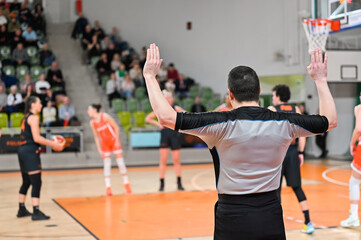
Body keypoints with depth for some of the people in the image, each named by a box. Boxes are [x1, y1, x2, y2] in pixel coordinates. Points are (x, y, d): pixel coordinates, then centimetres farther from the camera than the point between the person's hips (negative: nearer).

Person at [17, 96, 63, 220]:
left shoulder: (26, 118, 18)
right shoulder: (34, 118, -10)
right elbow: (36, 138, -17)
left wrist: (49, 142, 18)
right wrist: (52, 144, -11)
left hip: (23, 150, 10)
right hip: (30, 151, -10)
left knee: (26, 182, 18)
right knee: (36, 183, -10)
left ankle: (22, 209, 26)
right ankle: (36, 212, -12)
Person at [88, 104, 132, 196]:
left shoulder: (105, 116, -15)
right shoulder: (92, 123, -1)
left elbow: (116, 127, -11)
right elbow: (96, 137, 6)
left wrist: (117, 140, -14)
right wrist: (99, 149, 0)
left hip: (114, 141, -3)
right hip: (104, 144, 3)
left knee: (120, 162, 0)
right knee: (107, 165, -4)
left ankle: (126, 184, 11)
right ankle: (108, 187, -3)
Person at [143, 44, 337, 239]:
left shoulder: (223, 124, -14)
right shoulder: (283, 124, -3)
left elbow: (166, 117, -19)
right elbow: (330, 120, 12)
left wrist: (150, 76, -7)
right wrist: (320, 80, 22)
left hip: (233, 219, -3)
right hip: (271, 218, 3)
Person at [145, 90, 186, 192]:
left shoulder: (175, 108, 0)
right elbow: (148, 118, 5)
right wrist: (158, 124, -4)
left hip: (174, 136, 0)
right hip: (164, 136, 0)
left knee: (176, 161, 4)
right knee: (163, 161, -1)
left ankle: (179, 183, 12)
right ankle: (161, 184, 4)